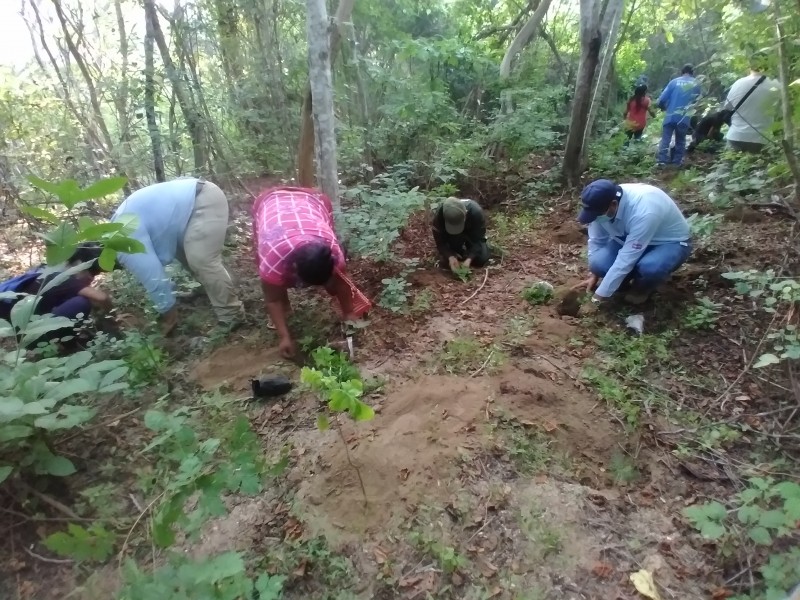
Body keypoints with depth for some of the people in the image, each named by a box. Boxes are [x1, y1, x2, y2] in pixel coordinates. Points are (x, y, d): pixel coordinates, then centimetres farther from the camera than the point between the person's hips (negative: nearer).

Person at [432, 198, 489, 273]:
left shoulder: (476, 212, -39)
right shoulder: (439, 215, -36)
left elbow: (477, 239, -31)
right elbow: (440, 241, -26)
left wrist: (469, 259, -44)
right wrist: (450, 257, -42)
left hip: (472, 236, 0)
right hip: (451, 237, 0)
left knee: (481, 259, -16)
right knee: (445, 262, -18)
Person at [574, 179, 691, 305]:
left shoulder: (644, 212, -40)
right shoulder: (600, 206, -21)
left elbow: (626, 260, -36)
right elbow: (596, 240, -4)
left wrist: (600, 296, -31)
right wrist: (594, 274, -2)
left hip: (671, 242, -5)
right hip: (629, 239, 5)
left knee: (649, 267, -38)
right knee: (599, 263, -24)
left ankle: (644, 286, -2)